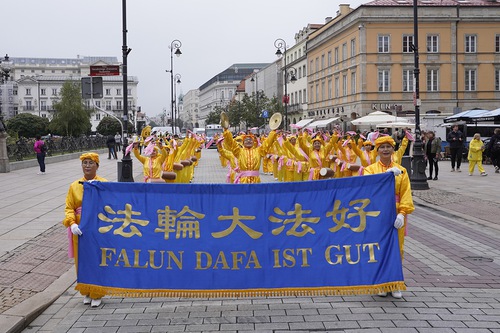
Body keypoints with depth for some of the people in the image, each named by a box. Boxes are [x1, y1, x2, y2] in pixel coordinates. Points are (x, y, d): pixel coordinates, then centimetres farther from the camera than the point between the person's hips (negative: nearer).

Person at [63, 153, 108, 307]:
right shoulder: (74, 186, 5)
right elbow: (69, 208, 0)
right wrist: (72, 224, -15)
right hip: (80, 230, 2)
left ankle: (97, 294, 18)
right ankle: (86, 293, 27)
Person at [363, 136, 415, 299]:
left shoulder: (401, 170, 8)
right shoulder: (370, 169, 5)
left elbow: (406, 194, -1)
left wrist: (402, 213, -14)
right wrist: (387, 174, -25)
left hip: (396, 215, 1)